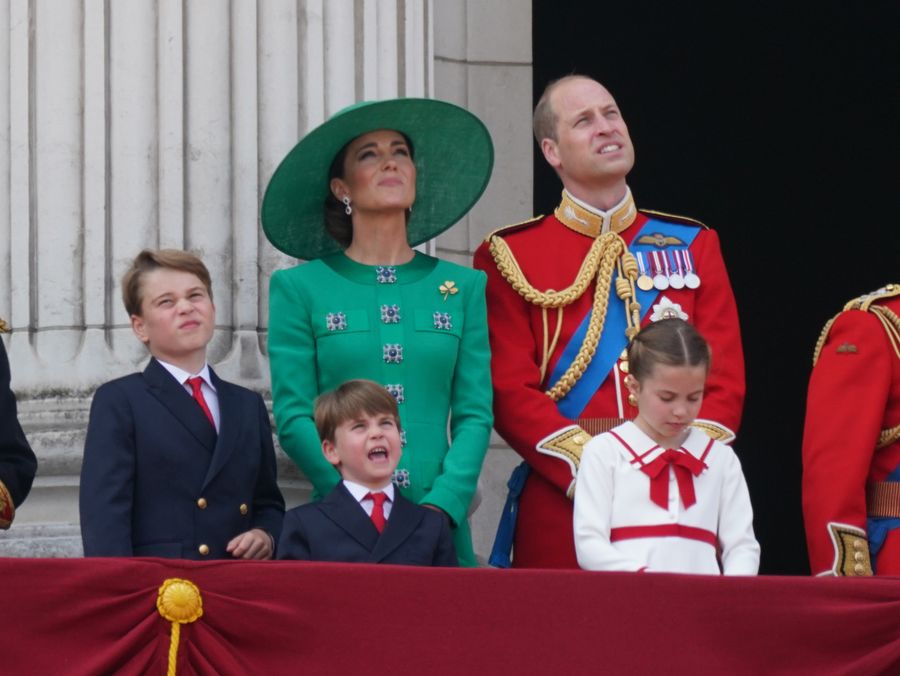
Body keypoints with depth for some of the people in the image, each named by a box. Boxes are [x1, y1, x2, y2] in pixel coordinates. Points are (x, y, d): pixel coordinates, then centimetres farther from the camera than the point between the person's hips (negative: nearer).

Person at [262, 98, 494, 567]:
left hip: (440, 524, 2)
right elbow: (293, 419, -1)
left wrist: (440, 507, -10)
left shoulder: (463, 287, 11)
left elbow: (474, 415, 6)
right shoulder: (298, 289, 6)